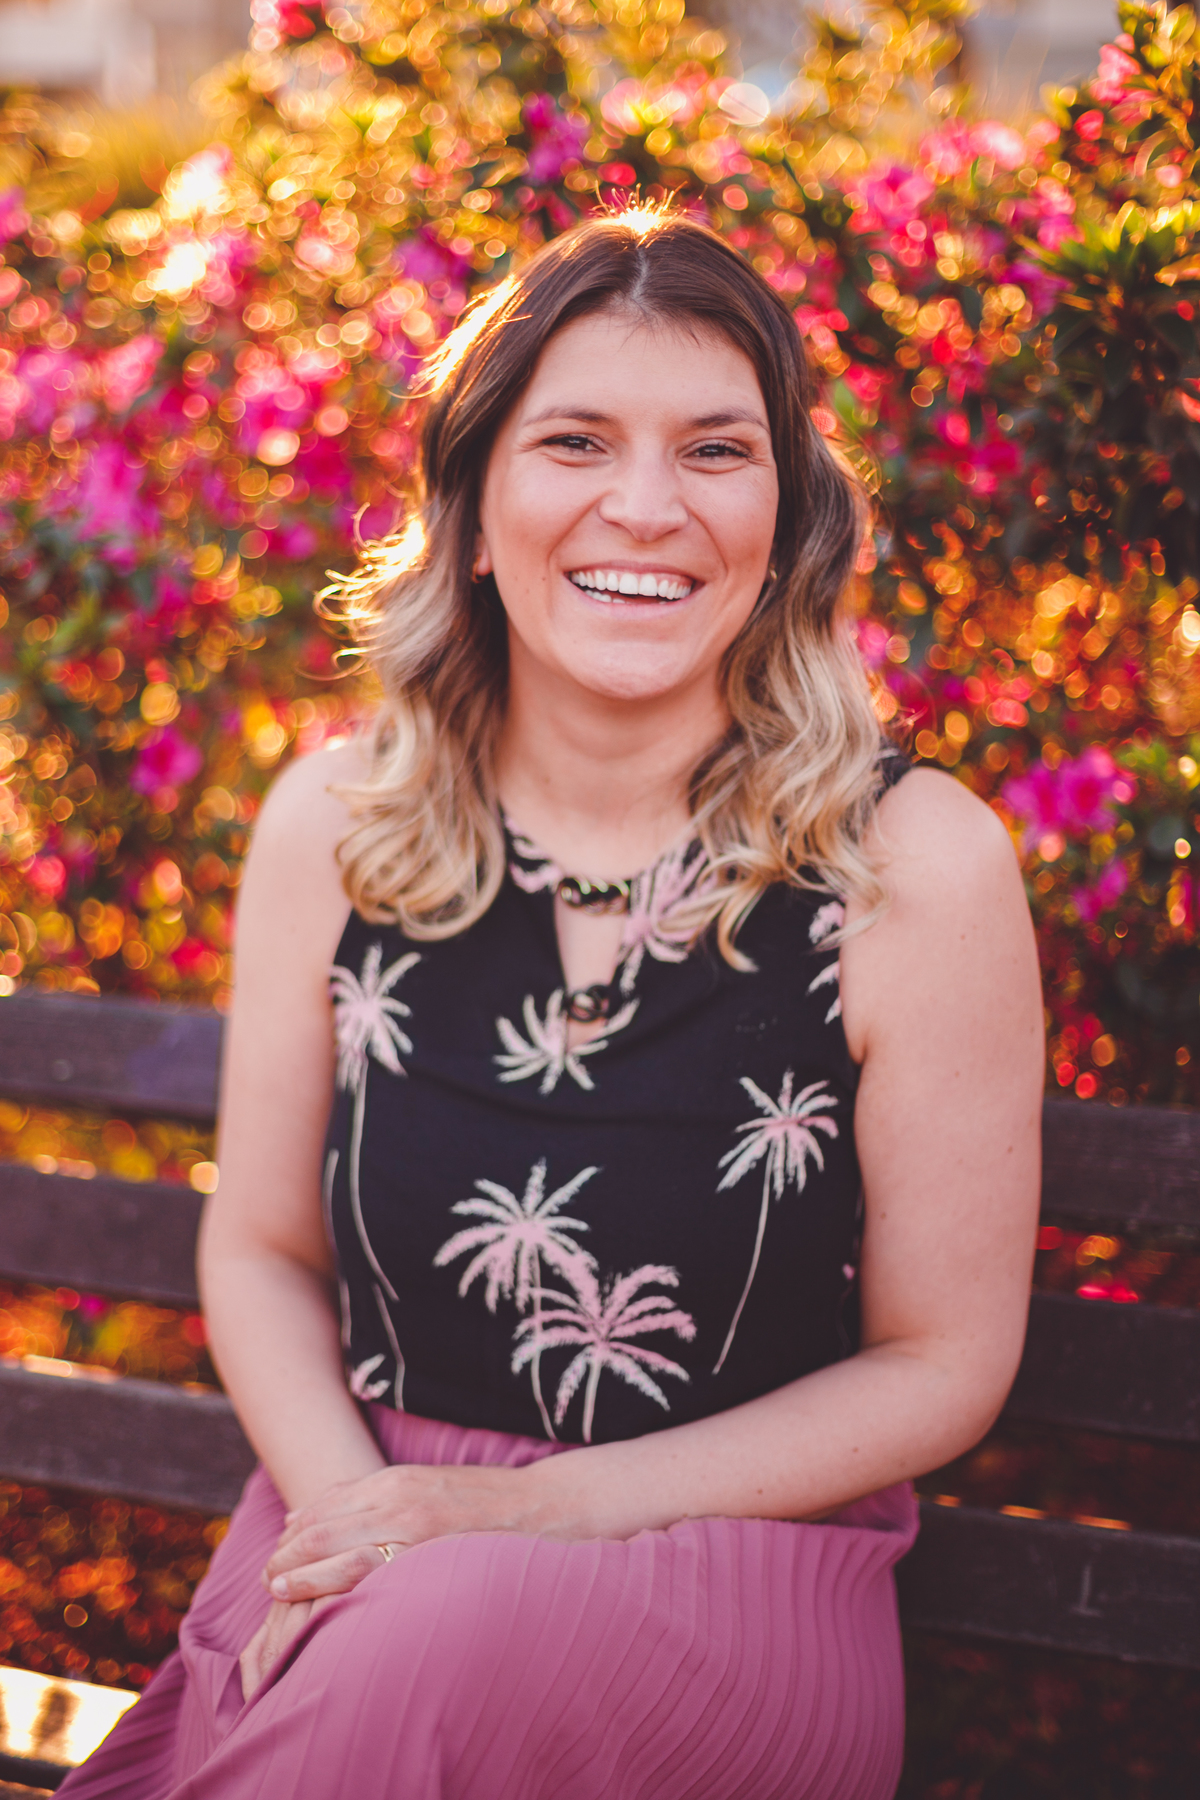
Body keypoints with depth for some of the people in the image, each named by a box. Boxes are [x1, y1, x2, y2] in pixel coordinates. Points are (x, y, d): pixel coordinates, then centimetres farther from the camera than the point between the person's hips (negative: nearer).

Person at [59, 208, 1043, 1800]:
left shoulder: (917, 865, -9)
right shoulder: (333, 830, 0)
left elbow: (941, 1359, -3)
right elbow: (263, 1250, 10)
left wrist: (535, 1510, -12)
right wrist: (351, 1505, -11)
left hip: (737, 1564, -1)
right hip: (363, 1535, 2)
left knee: (450, 1651, -34)